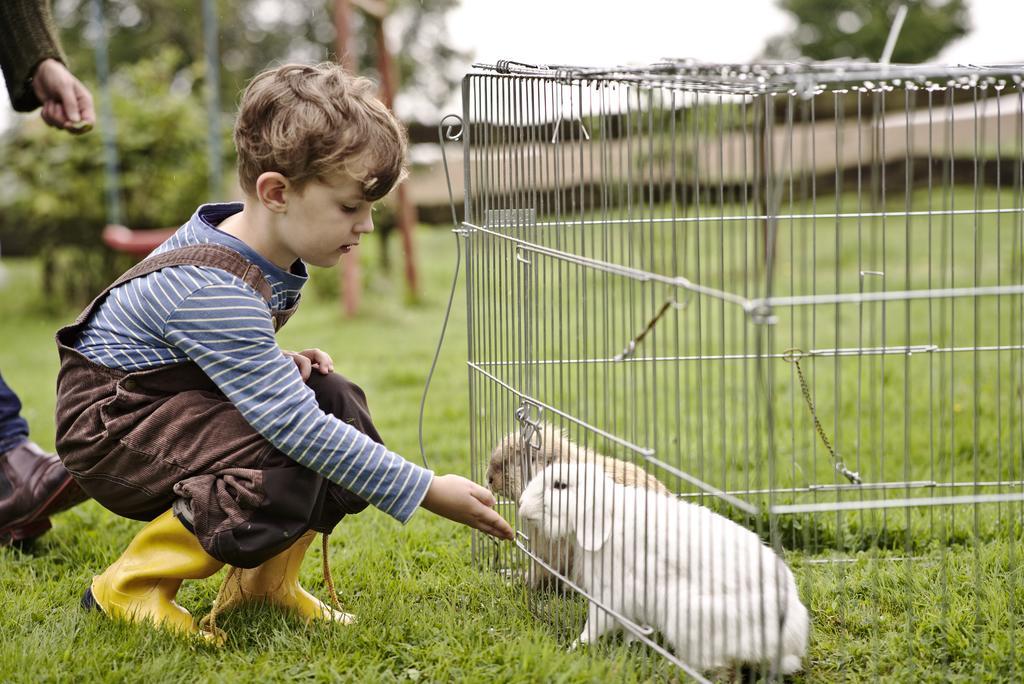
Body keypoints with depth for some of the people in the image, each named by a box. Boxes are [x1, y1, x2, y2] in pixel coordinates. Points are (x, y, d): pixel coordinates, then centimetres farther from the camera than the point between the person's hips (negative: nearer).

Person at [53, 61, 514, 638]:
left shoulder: (271, 257, -2)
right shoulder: (213, 293, -32)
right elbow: (295, 426, -33)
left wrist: (279, 365, -2)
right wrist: (425, 491, -30)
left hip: (177, 400, 10)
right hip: (109, 426, -10)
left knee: (338, 401, -3)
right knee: (290, 470, -28)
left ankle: (264, 580, 8)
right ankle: (129, 587, -10)